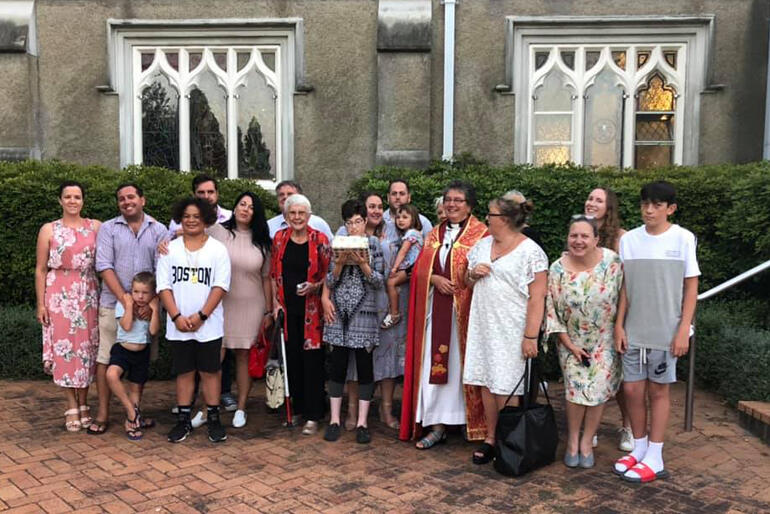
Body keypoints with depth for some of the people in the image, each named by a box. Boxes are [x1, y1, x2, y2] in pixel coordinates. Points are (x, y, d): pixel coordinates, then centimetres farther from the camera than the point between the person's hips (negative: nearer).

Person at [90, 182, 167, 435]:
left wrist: (151, 302, -12)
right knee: (106, 357, 2)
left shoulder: (158, 230, 5)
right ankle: (103, 413, 13)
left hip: (146, 305, 1)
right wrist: (125, 300, -14)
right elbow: (104, 267, -5)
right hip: (113, 303, -1)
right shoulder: (108, 228, 3)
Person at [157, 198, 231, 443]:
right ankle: (183, 421, 19)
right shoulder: (170, 249, 6)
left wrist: (201, 316, -14)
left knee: (210, 371, 5)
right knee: (184, 372, 9)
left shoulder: (218, 249, 1)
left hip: (208, 325, -2)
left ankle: (213, 420, 15)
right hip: (178, 326, 2)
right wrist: (177, 317, -11)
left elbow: (220, 286, -6)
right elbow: (164, 287, 1)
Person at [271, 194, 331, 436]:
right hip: (287, 309, 3)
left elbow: (329, 274, 1)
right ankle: (295, 409, 22)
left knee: (312, 360, -2)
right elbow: (274, 274, 11)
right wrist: (275, 302, 3)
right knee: (291, 359, 8)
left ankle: (312, 416, 6)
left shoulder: (320, 239, -3)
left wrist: (314, 287, -16)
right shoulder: (279, 238, 6)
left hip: (312, 309, -3)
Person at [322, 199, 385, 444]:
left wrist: (363, 264, -18)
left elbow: (379, 281, -3)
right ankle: (334, 420, 13)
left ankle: (362, 423, 9)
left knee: (364, 365, 2)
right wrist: (340, 262, -13)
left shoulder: (374, 244, 2)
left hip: (364, 311, -2)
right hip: (339, 311, 2)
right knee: (338, 364, 4)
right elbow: (330, 281, 4)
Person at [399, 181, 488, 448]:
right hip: (436, 308, 5)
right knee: (434, 364, 3)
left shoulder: (480, 233, -2)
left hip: (465, 309, -4)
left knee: (463, 363, 2)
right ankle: (438, 425, 11)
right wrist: (435, 279, -8)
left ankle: (471, 421, 18)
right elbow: (420, 268, 9)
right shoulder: (434, 235, 14)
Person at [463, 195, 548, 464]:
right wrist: (473, 273, -1)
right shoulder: (483, 245, 12)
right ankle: (490, 438, 20)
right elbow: (468, 281, 23)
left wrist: (530, 336, -18)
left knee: (505, 389, -3)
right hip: (483, 326, 6)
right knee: (486, 383, 9)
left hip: (511, 330, -6)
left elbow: (537, 298, -13)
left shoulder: (531, 252, -9)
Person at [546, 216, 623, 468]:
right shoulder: (557, 270, -11)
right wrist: (569, 345, -9)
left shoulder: (613, 263, -12)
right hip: (572, 341, 0)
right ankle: (572, 441, 13)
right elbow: (551, 311, -7)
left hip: (604, 340, 0)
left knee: (598, 389, -3)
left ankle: (586, 443, 15)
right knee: (576, 388, -8)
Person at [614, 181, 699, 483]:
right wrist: (619, 325, 2)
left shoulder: (683, 238, -5)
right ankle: (640, 448, 25)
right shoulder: (629, 239, 3)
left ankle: (654, 459, 16)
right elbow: (624, 286, 7)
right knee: (632, 389, 6)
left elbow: (691, 287, -3)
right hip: (634, 330, 3)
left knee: (658, 390, 5)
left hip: (666, 331, -3)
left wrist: (684, 329, -8)